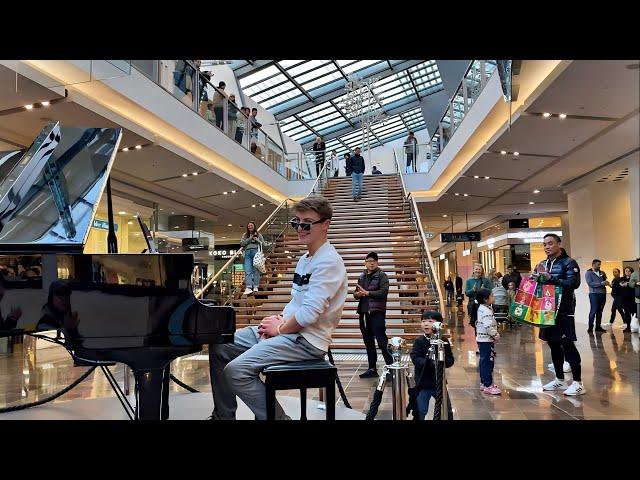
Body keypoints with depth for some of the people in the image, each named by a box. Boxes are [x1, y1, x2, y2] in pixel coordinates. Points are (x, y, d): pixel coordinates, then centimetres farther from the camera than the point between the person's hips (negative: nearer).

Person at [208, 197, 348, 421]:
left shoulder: (328, 262, -16)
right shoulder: (304, 259, 15)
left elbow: (309, 314, -23)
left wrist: (280, 328, -9)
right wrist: (278, 319, 2)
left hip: (307, 340, -10)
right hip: (289, 330, 10)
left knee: (236, 370, -23)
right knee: (219, 347, 8)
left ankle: (276, 417, -5)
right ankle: (223, 415, 18)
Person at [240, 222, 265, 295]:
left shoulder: (258, 234, 13)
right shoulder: (245, 235, 17)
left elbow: (263, 244, 11)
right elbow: (242, 243, 6)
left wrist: (257, 240, -5)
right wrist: (249, 239, -2)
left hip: (256, 252, -1)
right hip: (247, 253, 1)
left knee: (256, 270, -2)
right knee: (248, 271, -10)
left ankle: (255, 287, 3)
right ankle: (248, 288, -18)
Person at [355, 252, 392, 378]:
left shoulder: (381, 275, -2)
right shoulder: (362, 277, 16)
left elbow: (384, 292, -15)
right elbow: (355, 293, 15)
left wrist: (367, 293, -17)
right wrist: (357, 294, -8)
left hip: (377, 312, -7)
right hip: (364, 312, 7)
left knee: (382, 340, -12)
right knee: (368, 341, 12)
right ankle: (372, 369, 21)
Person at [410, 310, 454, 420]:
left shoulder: (444, 341, -2)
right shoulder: (419, 341, -6)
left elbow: (450, 360, -2)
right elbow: (415, 358, -17)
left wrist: (442, 362, -23)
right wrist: (430, 363, -29)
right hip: (423, 382, -2)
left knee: (448, 411, 16)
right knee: (420, 412, 7)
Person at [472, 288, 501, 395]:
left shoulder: (480, 308, 11)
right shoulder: (486, 311, -20)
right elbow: (488, 326, -28)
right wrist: (495, 335, -14)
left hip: (481, 339, 10)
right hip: (487, 340, -10)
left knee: (484, 361, 16)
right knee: (488, 362, -6)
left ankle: (483, 383, 24)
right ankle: (488, 386, -2)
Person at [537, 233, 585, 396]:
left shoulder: (569, 263, -7)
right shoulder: (542, 264, 14)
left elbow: (574, 283, -21)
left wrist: (550, 279, -27)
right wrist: (536, 278, -2)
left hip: (564, 311, -7)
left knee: (567, 345, -7)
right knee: (553, 344, 12)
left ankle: (578, 383, 0)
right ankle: (559, 380, 22)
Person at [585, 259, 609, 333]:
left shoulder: (602, 273, 15)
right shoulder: (588, 273, -1)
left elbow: (605, 280, 19)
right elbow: (590, 283, -11)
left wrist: (606, 282, -6)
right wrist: (601, 283, -17)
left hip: (603, 294, 5)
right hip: (594, 294, -5)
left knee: (600, 311, 7)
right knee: (593, 311, -7)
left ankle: (598, 326, 13)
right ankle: (590, 327, -4)